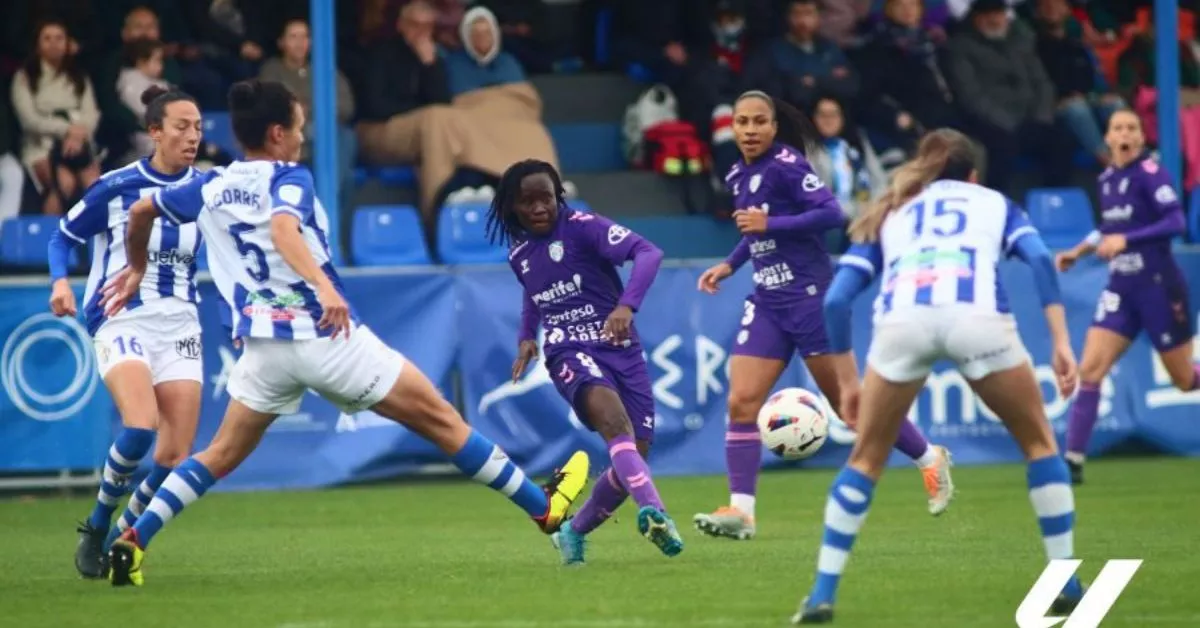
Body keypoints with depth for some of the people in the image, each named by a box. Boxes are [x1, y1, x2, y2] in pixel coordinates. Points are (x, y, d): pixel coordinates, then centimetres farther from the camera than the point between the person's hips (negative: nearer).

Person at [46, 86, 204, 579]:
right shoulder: (115, 187, -5)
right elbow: (63, 237, 6)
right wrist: (60, 281, -12)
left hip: (179, 327, 4)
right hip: (122, 321, -4)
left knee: (176, 456, -6)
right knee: (141, 427, -28)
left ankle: (121, 540, 18)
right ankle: (96, 528, -4)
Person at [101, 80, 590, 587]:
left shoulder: (209, 188, 11)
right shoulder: (288, 178, -7)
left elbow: (140, 211, 25)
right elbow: (283, 229, -28)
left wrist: (137, 269, 43)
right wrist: (324, 286, -41)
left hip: (262, 345, 5)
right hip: (325, 335, -5)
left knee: (221, 455, 16)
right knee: (440, 420, 4)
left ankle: (131, 542, -1)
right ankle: (543, 507, 11)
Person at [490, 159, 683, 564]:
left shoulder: (581, 227, -6)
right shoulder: (519, 254, 11)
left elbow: (648, 253, -20)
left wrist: (626, 305, -35)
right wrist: (526, 338, 16)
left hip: (620, 349, 0)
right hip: (569, 353, 0)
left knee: (633, 457, -3)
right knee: (615, 421, -32)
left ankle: (574, 532, 22)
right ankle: (654, 512, -52)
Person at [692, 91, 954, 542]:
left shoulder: (786, 165, -12)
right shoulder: (739, 177, 11)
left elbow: (832, 214, -21)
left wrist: (770, 224, -23)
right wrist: (729, 265, 13)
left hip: (809, 296, -7)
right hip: (767, 302, 7)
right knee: (741, 403, -6)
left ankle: (929, 459, 19)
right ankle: (740, 511, -7)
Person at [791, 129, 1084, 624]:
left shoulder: (890, 215, 35)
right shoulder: (995, 203, 32)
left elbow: (836, 299, 23)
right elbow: (1039, 257, 10)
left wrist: (847, 381, 30)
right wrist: (1061, 342, 5)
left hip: (902, 319, 1)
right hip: (978, 316, -1)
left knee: (865, 460, 18)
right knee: (1039, 441, 20)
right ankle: (1066, 582, 17)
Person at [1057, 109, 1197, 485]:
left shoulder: (1149, 173, -13)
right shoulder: (1106, 179, 8)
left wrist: (1125, 239, -31)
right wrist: (1081, 250, 12)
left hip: (1158, 287, -6)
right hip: (1121, 289, 6)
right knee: (1090, 370, -9)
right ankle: (1073, 461, -10)